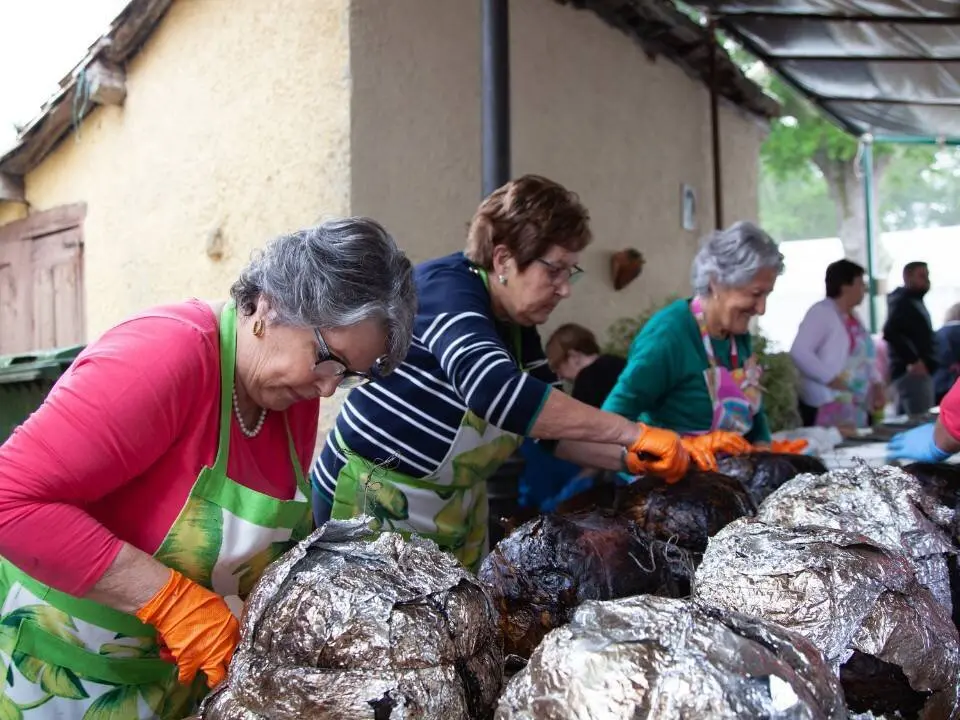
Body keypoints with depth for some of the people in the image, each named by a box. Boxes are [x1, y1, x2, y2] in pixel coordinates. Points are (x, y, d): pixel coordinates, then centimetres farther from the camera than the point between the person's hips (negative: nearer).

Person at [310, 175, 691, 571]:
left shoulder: (517, 326, 2)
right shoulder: (444, 288, -23)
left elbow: (553, 427, 5)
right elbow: (493, 388, -40)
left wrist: (631, 458, -13)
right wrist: (633, 433, -37)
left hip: (454, 518, 8)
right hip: (370, 507, -8)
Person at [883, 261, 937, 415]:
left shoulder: (915, 301, 21)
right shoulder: (902, 301, -10)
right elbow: (890, 333, -25)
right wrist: (912, 360, -26)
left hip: (920, 370, 10)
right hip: (912, 371, -10)